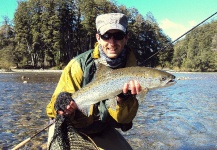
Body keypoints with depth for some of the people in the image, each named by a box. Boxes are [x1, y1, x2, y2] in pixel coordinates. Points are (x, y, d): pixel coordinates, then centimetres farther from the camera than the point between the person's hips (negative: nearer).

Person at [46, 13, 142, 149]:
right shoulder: (79, 65, -21)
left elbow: (125, 119, -15)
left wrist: (123, 97, -34)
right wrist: (65, 108, -38)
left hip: (103, 132, 3)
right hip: (72, 130, -2)